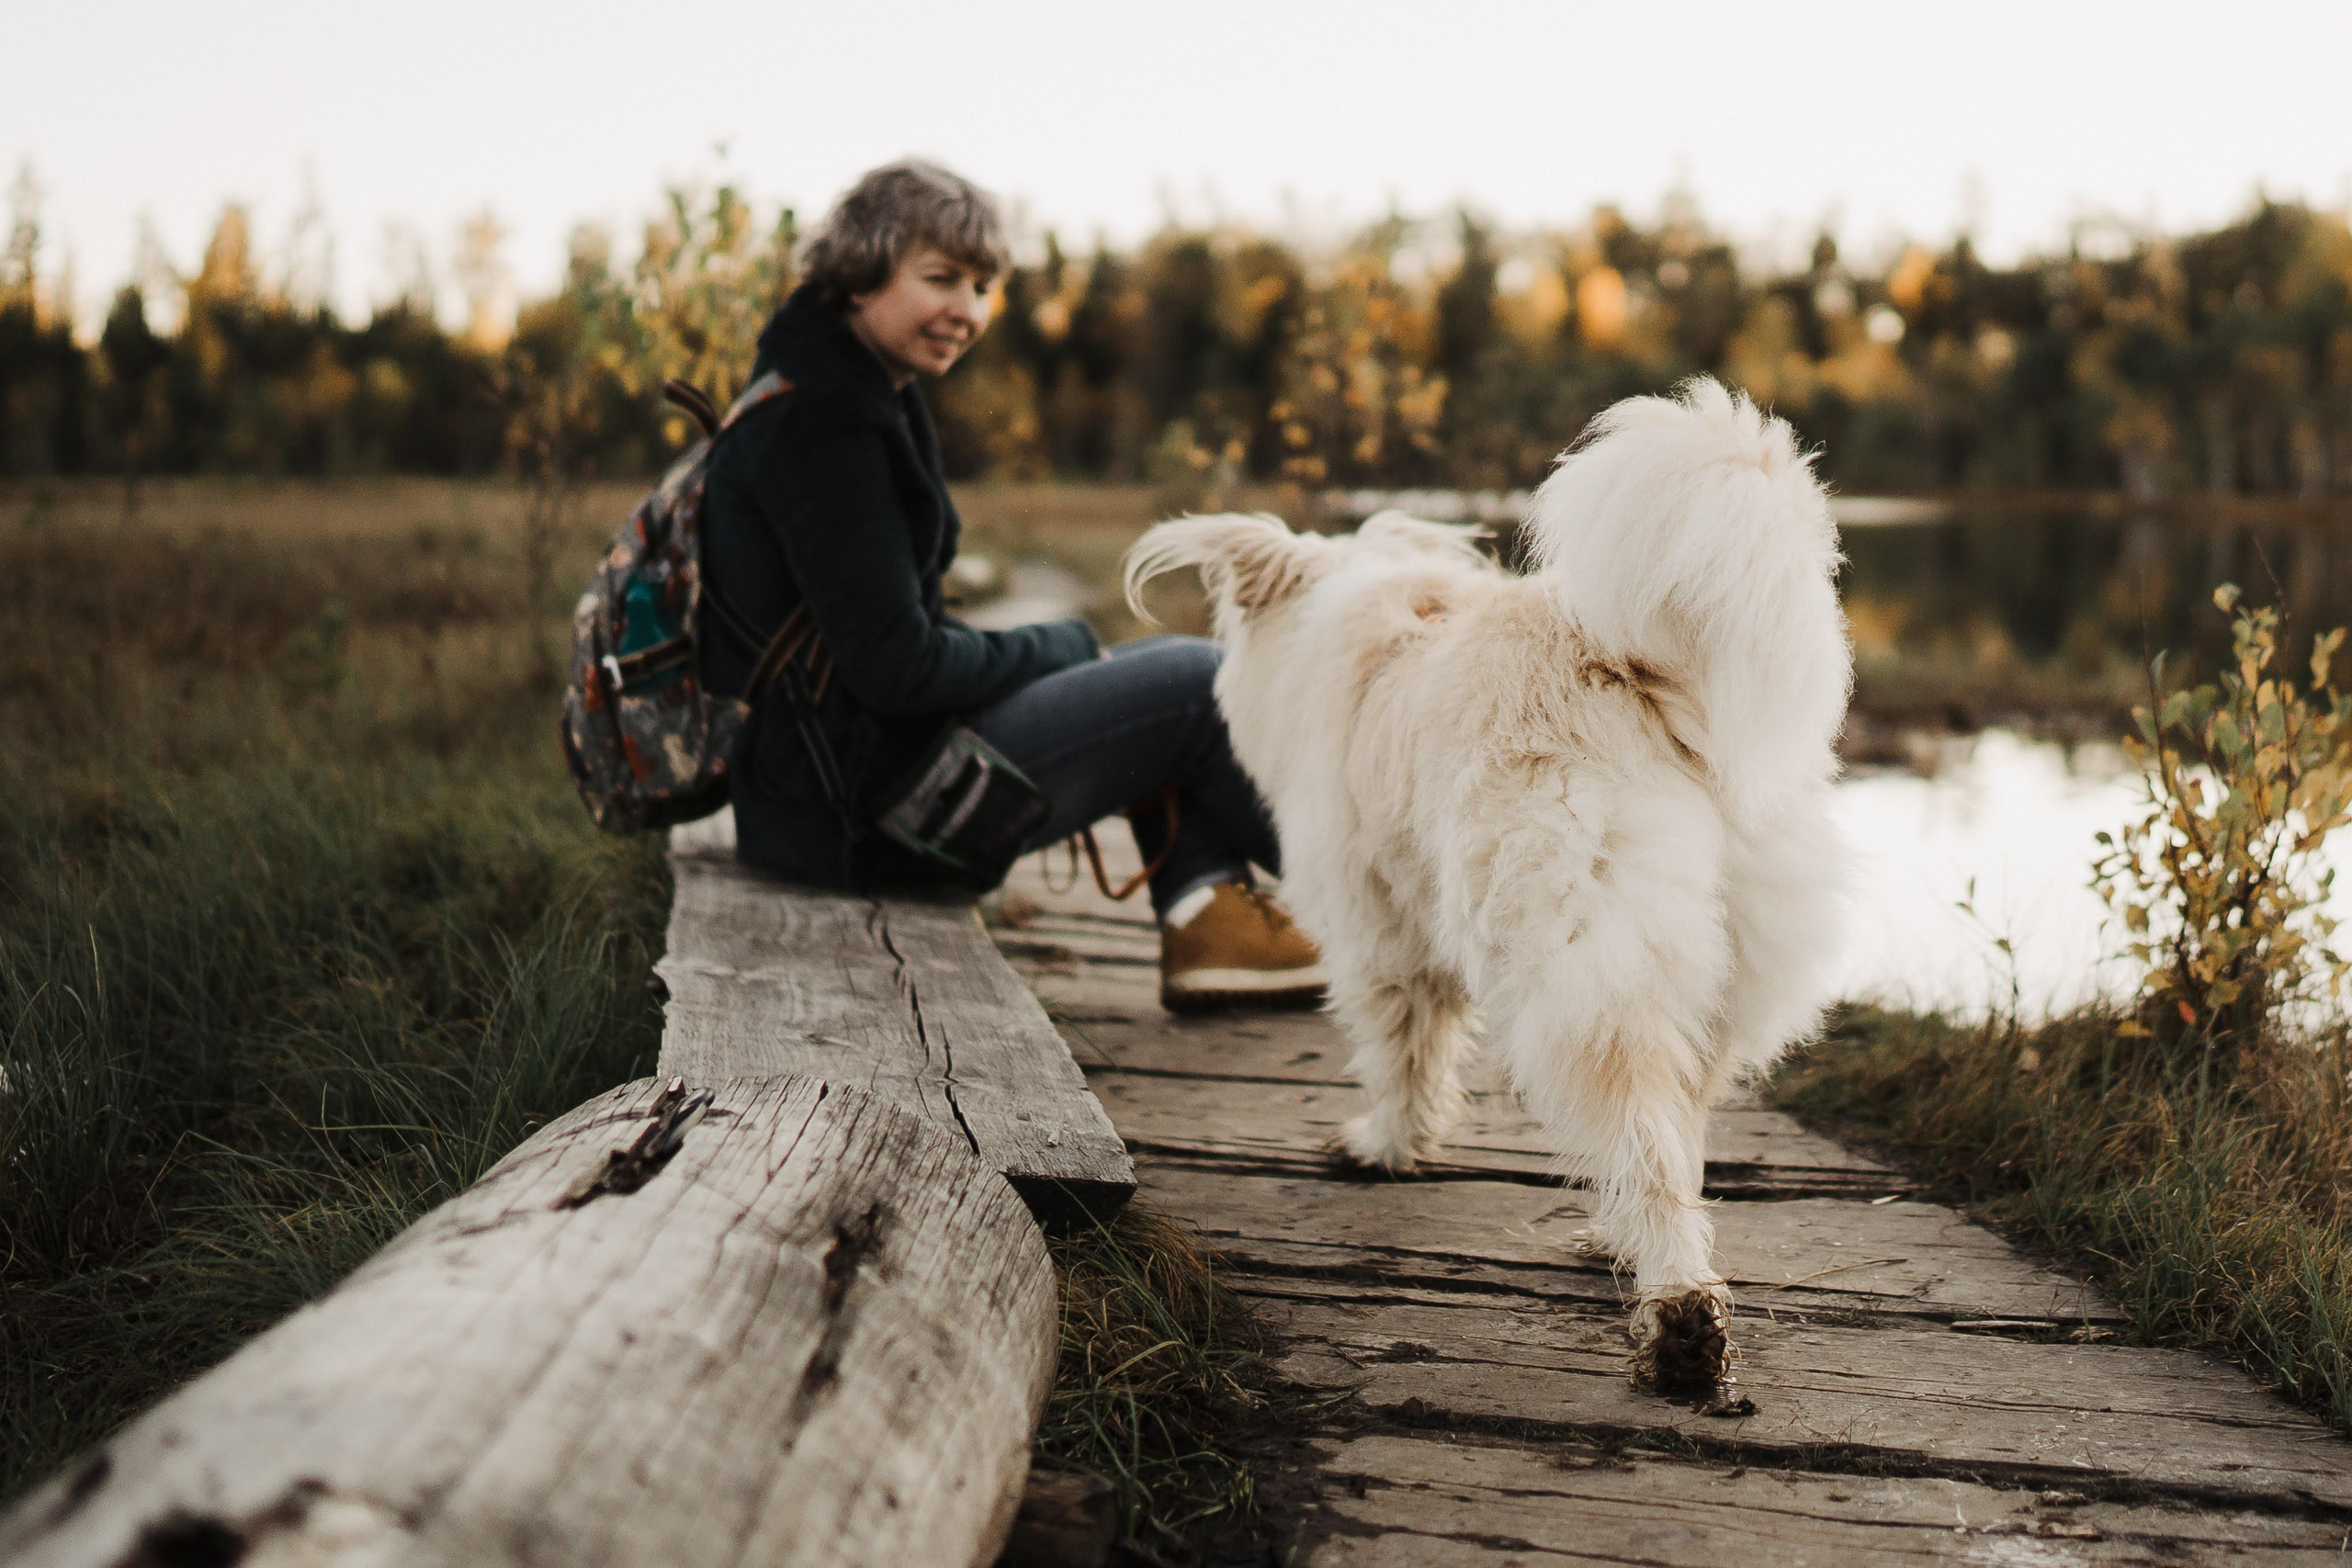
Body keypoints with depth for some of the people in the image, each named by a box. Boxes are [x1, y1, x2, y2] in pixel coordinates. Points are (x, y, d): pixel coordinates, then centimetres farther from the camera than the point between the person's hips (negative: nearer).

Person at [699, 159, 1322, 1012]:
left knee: (1166, 662, 16)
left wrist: (1062, 654, 3)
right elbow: (894, 667, -22)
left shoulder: (862, 396, 13)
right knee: (1198, 682, -5)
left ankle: (1201, 913, 2)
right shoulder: (817, 423, -20)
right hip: (855, 804, -11)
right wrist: (1065, 648, -7)